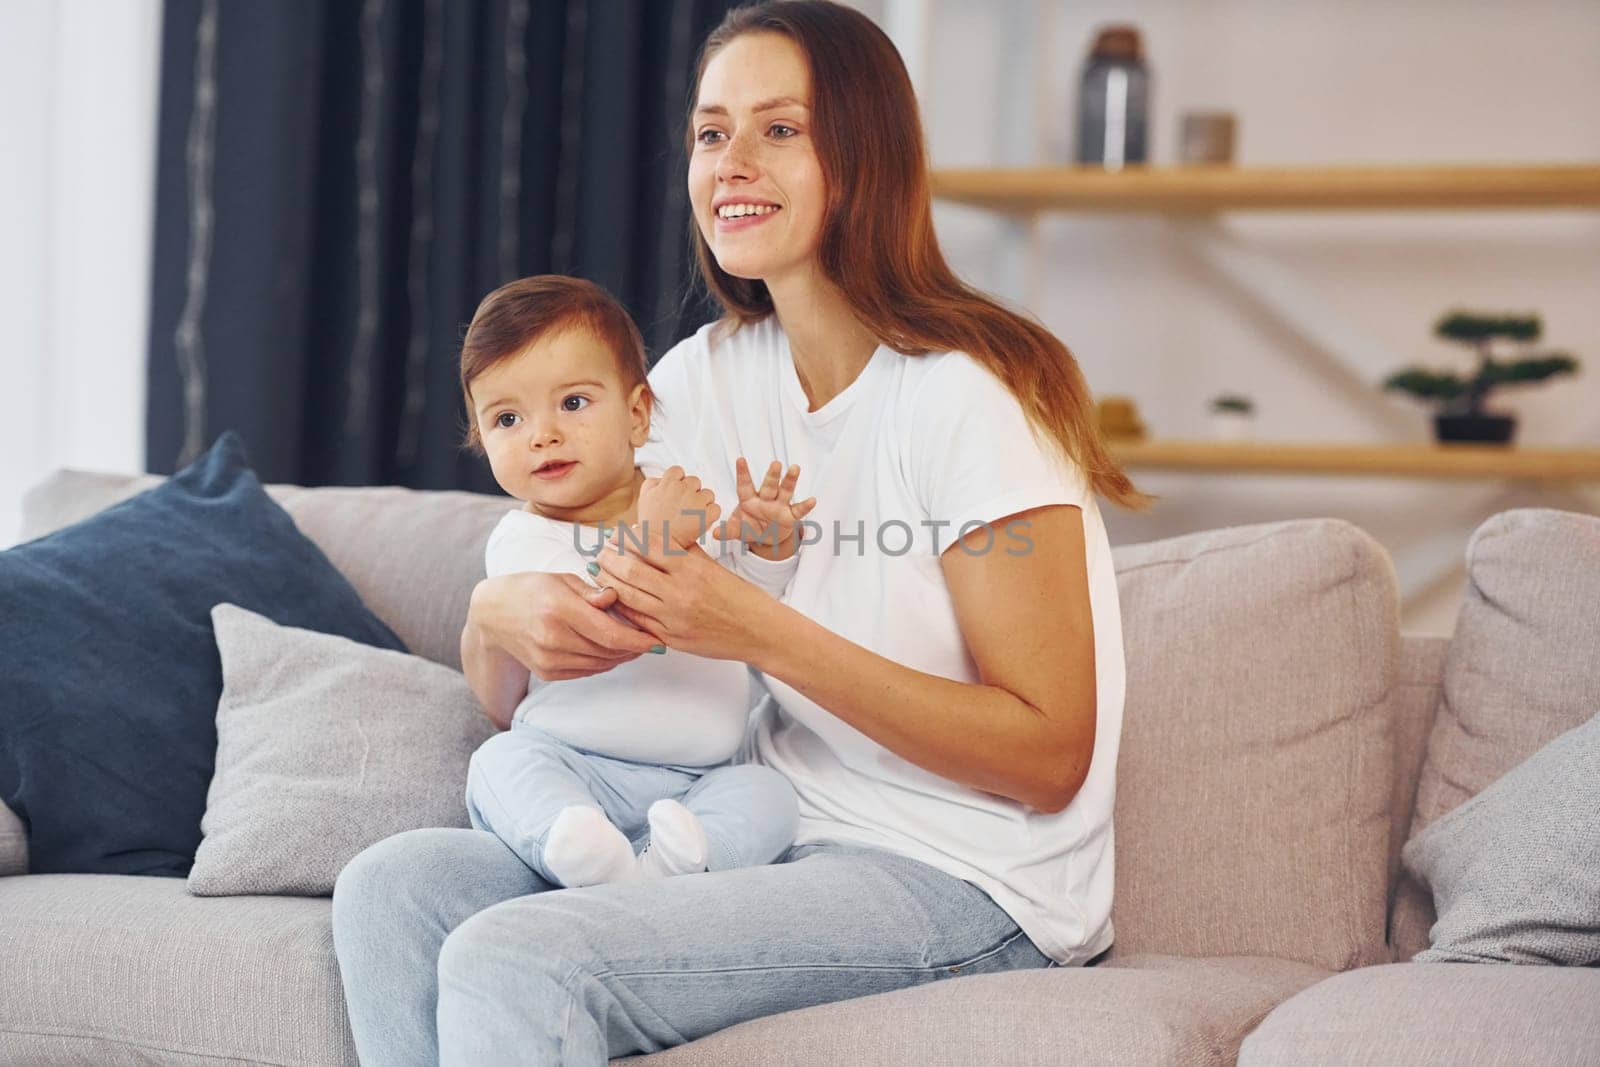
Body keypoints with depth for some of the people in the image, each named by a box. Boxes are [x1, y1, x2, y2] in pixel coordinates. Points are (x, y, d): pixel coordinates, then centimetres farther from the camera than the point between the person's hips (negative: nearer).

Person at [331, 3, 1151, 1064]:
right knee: (391, 889, -9)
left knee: (513, 960, -25)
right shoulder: (703, 381, 7)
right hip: (771, 840, 7)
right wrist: (502, 614, -16)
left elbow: (1049, 755, -17)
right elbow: (507, 698, 10)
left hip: (963, 885, -7)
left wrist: (765, 634, -23)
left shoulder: (966, 393, -14)